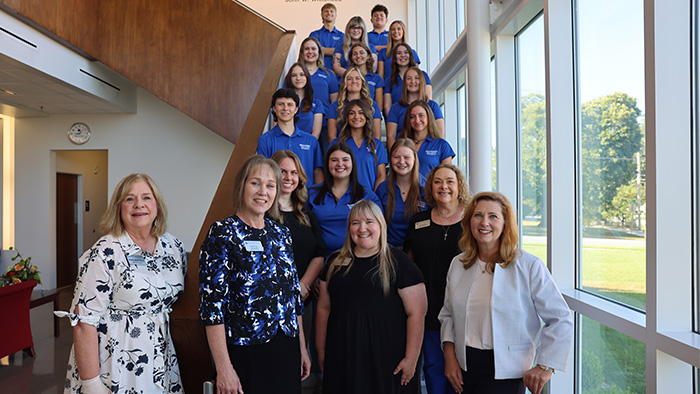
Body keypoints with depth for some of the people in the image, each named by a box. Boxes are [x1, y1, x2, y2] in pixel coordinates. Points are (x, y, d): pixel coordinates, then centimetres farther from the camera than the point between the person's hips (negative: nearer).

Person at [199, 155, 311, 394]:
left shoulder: (281, 234, 6)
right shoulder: (222, 234, -10)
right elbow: (211, 304, -14)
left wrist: (302, 348, 12)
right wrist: (223, 368, -16)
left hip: (287, 353, 5)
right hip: (245, 354, -5)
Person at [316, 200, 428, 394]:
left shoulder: (398, 262, -5)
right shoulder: (336, 262, 9)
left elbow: (416, 313, -8)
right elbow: (324, 309, 12)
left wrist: (410, 359, -12)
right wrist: (321, 352, 10)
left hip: (386, 359, -3)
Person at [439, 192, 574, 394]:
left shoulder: (530, 266, -10)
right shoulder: (458, 264, 5)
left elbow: (561, 320, -8)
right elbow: (448, 313, 15)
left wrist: (545, 367, -9)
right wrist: (449, 355, 6)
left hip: (505, 374, -4)